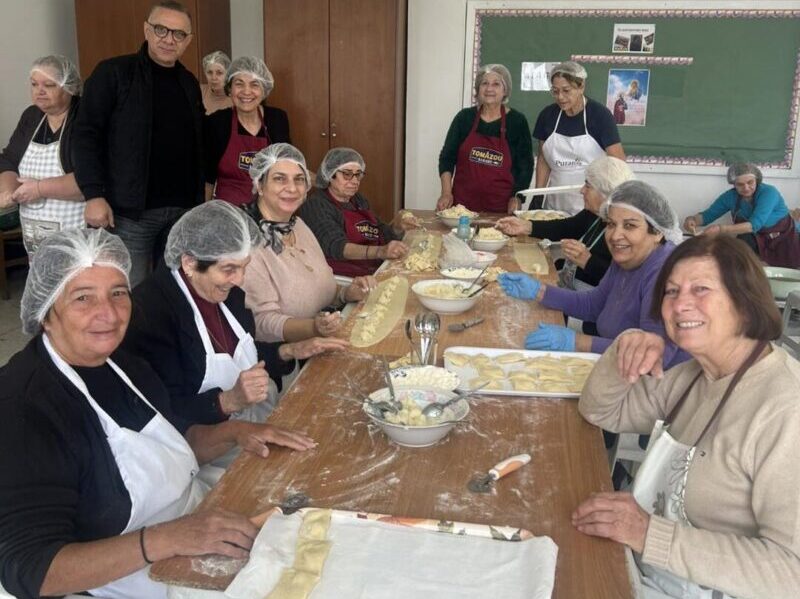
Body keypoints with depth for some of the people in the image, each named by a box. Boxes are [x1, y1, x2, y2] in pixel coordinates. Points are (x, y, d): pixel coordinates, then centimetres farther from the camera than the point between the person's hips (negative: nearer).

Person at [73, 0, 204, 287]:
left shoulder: (189, 83, 12)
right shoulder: (113, 72, -5)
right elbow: (86, 134, -9)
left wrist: (199, 201, 14)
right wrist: (94, 194, -17)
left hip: (182, 209, 5)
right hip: (130, 211, -5)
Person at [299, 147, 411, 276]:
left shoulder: (358, 200, 19)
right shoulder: (315, 205, -7)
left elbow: (381, 235, 22)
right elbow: (336, 247, -21)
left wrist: (397, 226, -2)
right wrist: (380, 251, -36)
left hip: (379, 272, 8)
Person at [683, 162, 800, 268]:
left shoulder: (768, 193, -25)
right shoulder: (731, 196, -9)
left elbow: (754, 225, -36)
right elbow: (708, 215, -3)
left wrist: (721, 229, -47)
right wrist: (692, 220, -28)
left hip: (782, 241, -4)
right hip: (755, 242, 4)